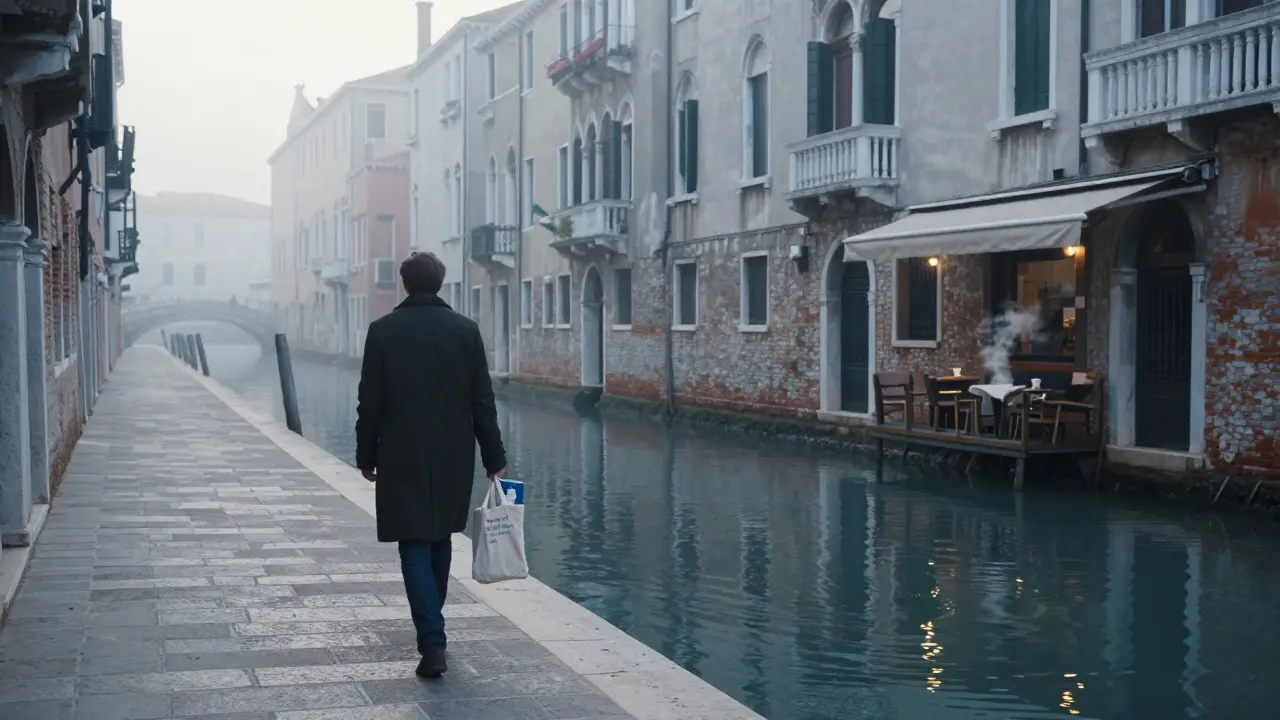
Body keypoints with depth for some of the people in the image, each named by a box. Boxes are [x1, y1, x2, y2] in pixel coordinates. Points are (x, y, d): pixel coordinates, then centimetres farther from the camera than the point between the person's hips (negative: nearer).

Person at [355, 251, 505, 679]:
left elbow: (370, 403, -4)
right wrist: (493, 459, 4)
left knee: (416, 547, -1)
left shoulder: (383, 331, -5)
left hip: (402, 458, -2)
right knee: (440, 540, 19)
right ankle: (431, 624, 34)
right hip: (453, 457, 3)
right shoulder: (466, 330, -1)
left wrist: (367, 456, 6)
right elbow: (483, 402, -1)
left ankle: (433, 644, -12)